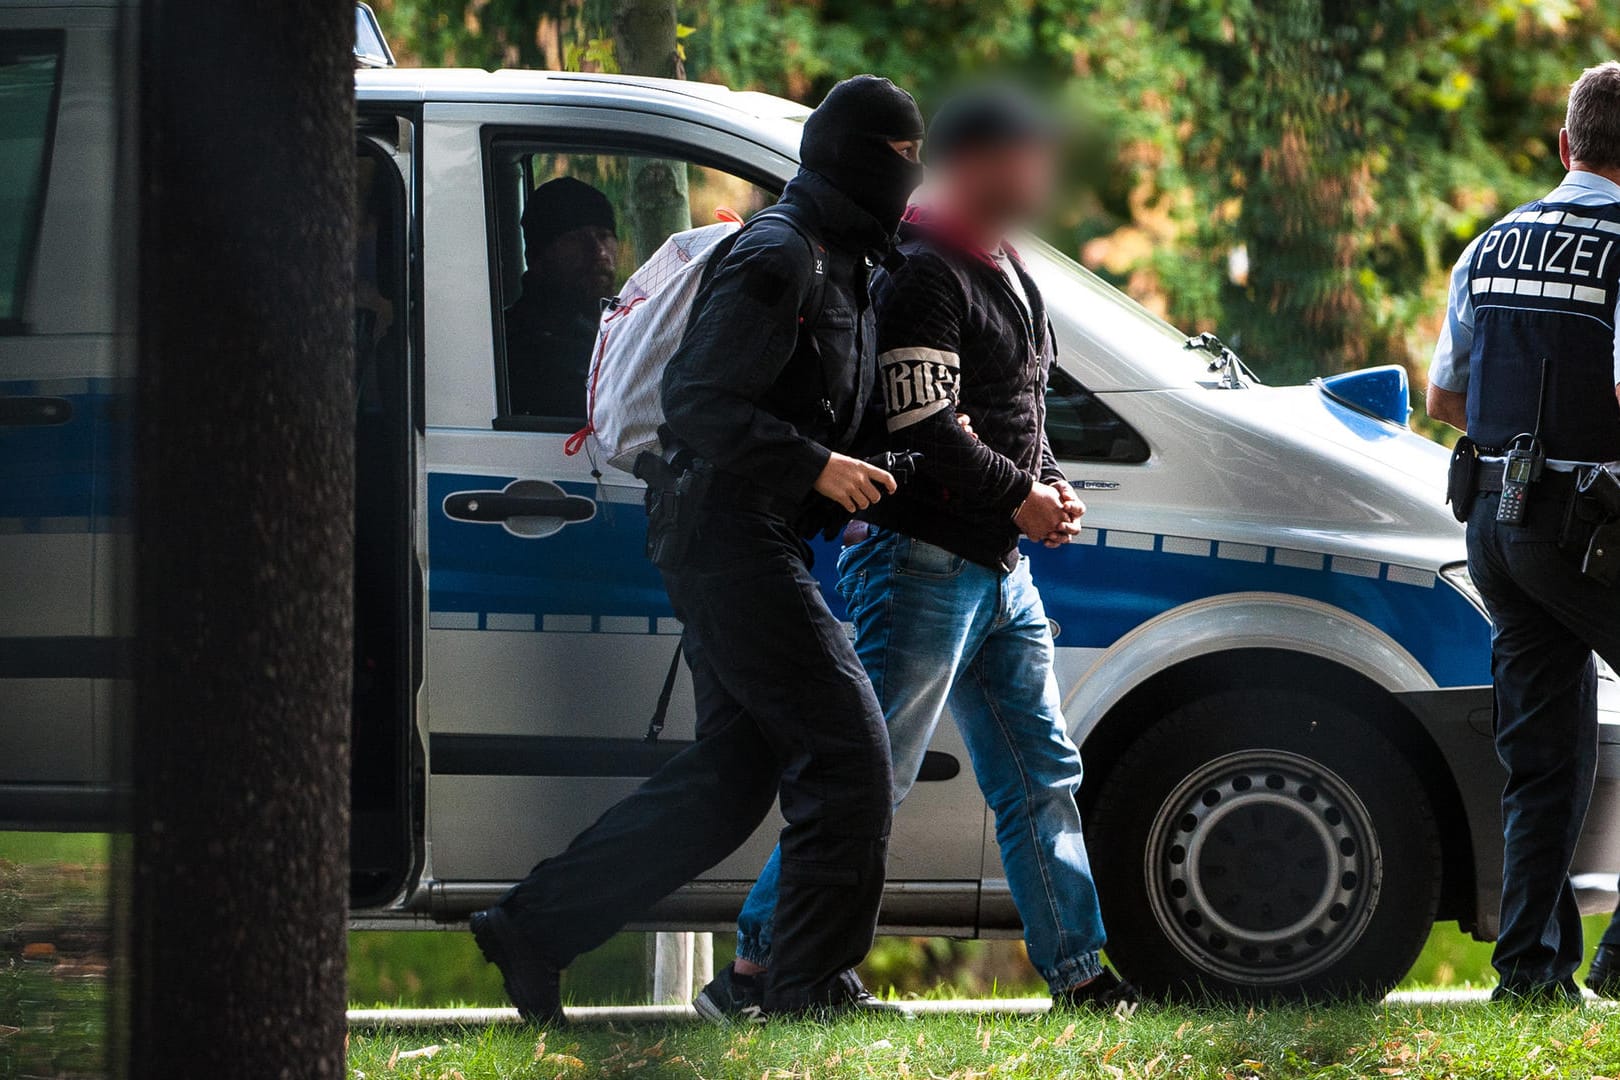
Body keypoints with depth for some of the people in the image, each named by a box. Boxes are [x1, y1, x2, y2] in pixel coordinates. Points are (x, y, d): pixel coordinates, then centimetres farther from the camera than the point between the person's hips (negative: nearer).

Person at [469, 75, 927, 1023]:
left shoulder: (842, 266, 19)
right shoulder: (780, 258, -13)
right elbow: (699, 404, -21)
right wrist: (816, 468, -24)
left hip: (750, 548, 10)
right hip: (733, 533, -10)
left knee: (729, 776, 9)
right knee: (846, 750, -10)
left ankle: (533, 927, 11)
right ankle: (817, 981, -5)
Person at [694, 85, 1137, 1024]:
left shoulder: (1007, 274, 17)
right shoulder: (919, 276, -15)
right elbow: (922, 428, -22)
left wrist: (1053, 489, 7)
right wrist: (1022, 499, -15)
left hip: (1001, 573, 10)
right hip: (923, 562, -10)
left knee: (1042, 773, 12)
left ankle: (1080, 976, 17)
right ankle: (754, 974, -6)